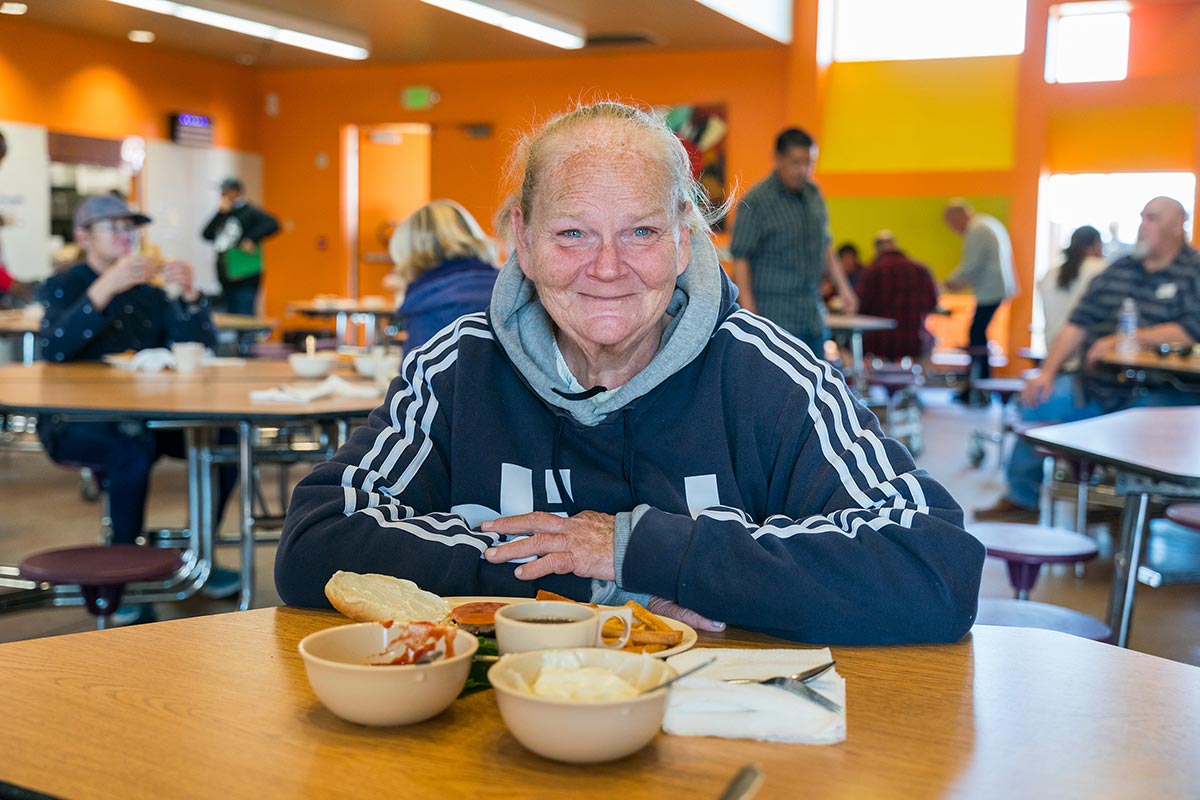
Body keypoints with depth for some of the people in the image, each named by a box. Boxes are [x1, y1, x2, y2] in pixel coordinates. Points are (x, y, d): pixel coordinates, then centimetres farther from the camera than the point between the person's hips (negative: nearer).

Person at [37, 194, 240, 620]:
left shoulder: (148, 289, 14)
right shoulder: (64, 286, 1)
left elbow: (201, 346, 5)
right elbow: (53, 349, -20)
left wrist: (189, 294, -12)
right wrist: (106, 287, -30)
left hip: (144, 415, 5)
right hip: (74, 422, -4)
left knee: (223, 436, -19)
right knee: (132, 447, -36)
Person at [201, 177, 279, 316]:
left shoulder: (250, 212, -6)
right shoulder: (224, 215, 15)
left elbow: (272, 224, -19)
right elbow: (207, 234, 5)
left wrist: (252, 239, -23)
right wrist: (220, 213, -2)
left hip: (245, 280, -8)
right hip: (226, 279, 8)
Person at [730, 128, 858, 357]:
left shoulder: (813, 194, 11)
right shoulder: (756, 201, -11)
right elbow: (740, 258, -13)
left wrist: (842, 285, 16)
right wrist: (748, 309, -19)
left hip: (813, 314, 7)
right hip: (775, 314, -7)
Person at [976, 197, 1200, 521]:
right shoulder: (1118, 270, 16)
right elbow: (1078, 325, 13)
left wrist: (1122, 340, -19)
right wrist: (1047, 372, 0)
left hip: (1159, 392, -6)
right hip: (1097, 385, 6)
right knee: (1041, 401, -6)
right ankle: (1021, 499, 7)